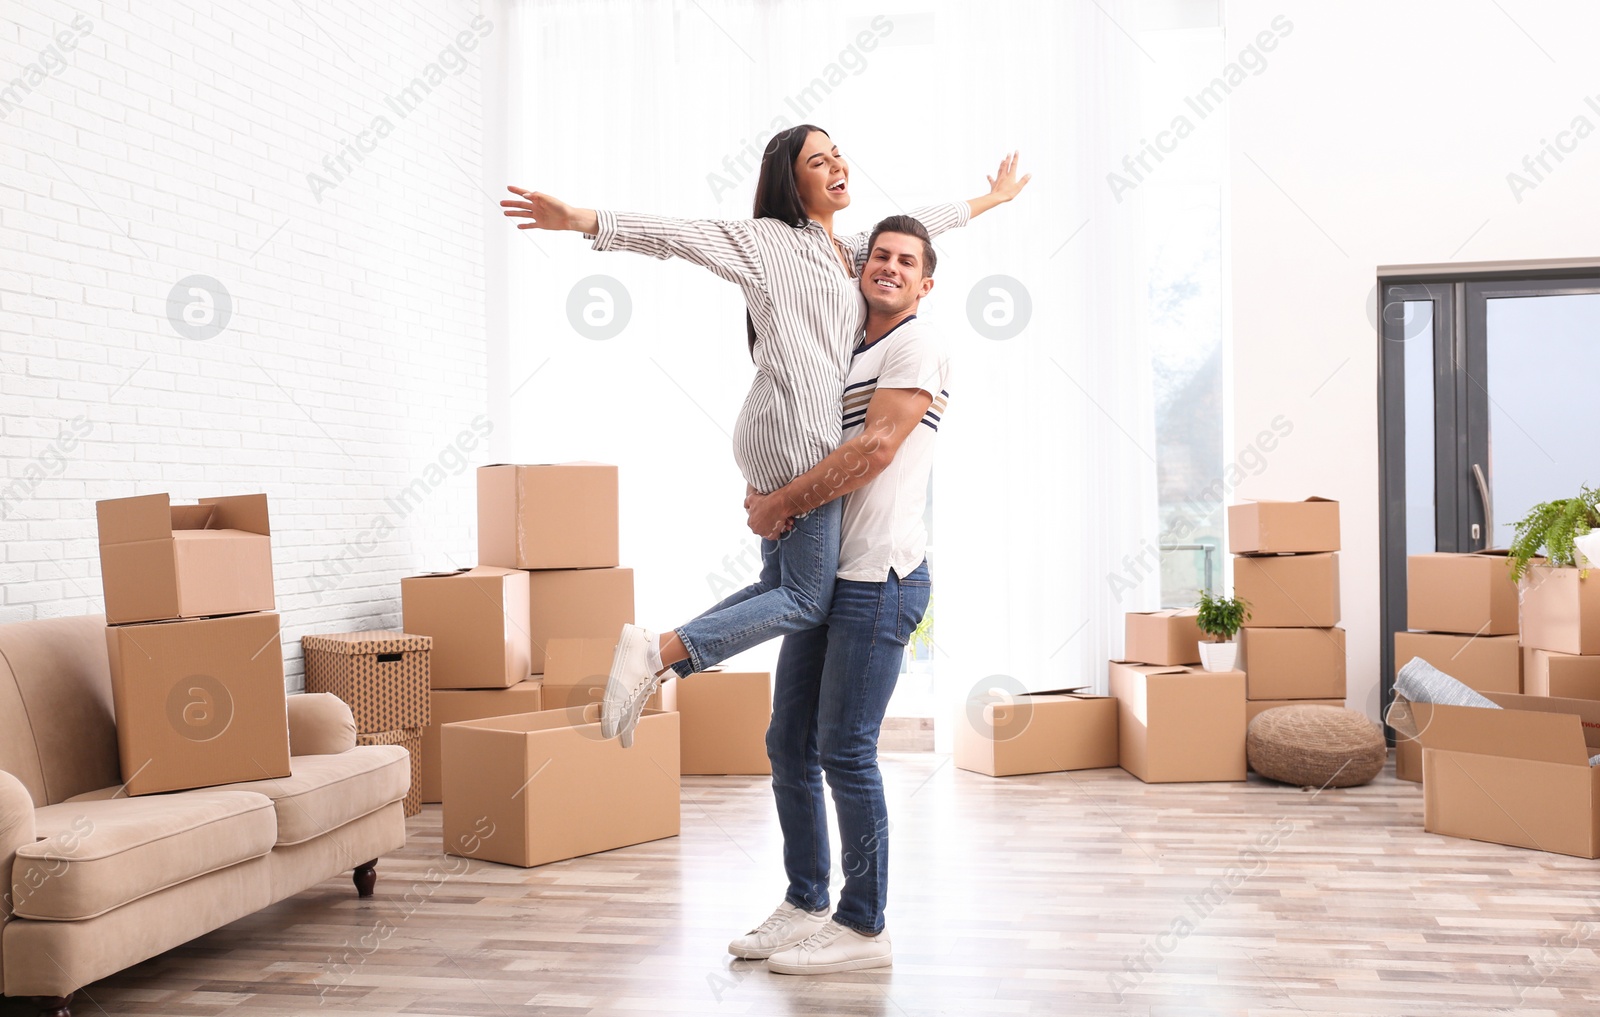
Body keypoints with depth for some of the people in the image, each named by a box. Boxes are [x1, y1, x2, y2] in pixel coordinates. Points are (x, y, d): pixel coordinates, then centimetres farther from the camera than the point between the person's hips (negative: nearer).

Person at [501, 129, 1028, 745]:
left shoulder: (851, 251, 21)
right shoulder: (767, 241, -4)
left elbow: (917, 226, 35)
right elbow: (678, 235, -14)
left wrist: (992, 199, 48)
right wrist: (583, 221, -26)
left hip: (811, 435, 9)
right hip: (794, 435, -9)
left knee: (779, 587, 8)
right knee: (807, 600, -9)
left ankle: (651, 664, 9)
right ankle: (655, 653, -10)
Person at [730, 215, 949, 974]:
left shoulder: (916, 348, -4)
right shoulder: (848, 356, 22)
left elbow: (876, 450, -16)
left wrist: (783, 503, -12)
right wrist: (766, 495, 3)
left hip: (878, 578, -9)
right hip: (825, 574, 9)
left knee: (845, 754, -7)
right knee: (789, 745, 11)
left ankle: (865, 929, 5)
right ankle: (805, 906, 23)